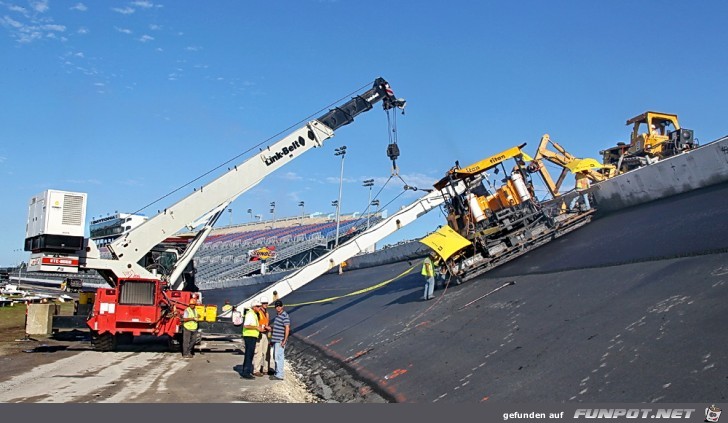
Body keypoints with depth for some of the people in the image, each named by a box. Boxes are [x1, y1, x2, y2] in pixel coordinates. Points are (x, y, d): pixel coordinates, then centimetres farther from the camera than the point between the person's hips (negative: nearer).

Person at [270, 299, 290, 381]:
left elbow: (287, 328, -19)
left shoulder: (285, 316, -15)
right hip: (276, 340, 10)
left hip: (280, 340, -10)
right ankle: (277, 373, 24)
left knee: (278, 357, -8)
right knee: (276, 357, 15)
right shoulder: (277, 315, 16)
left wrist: (285, 340, -21)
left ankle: (279, 375, -4)